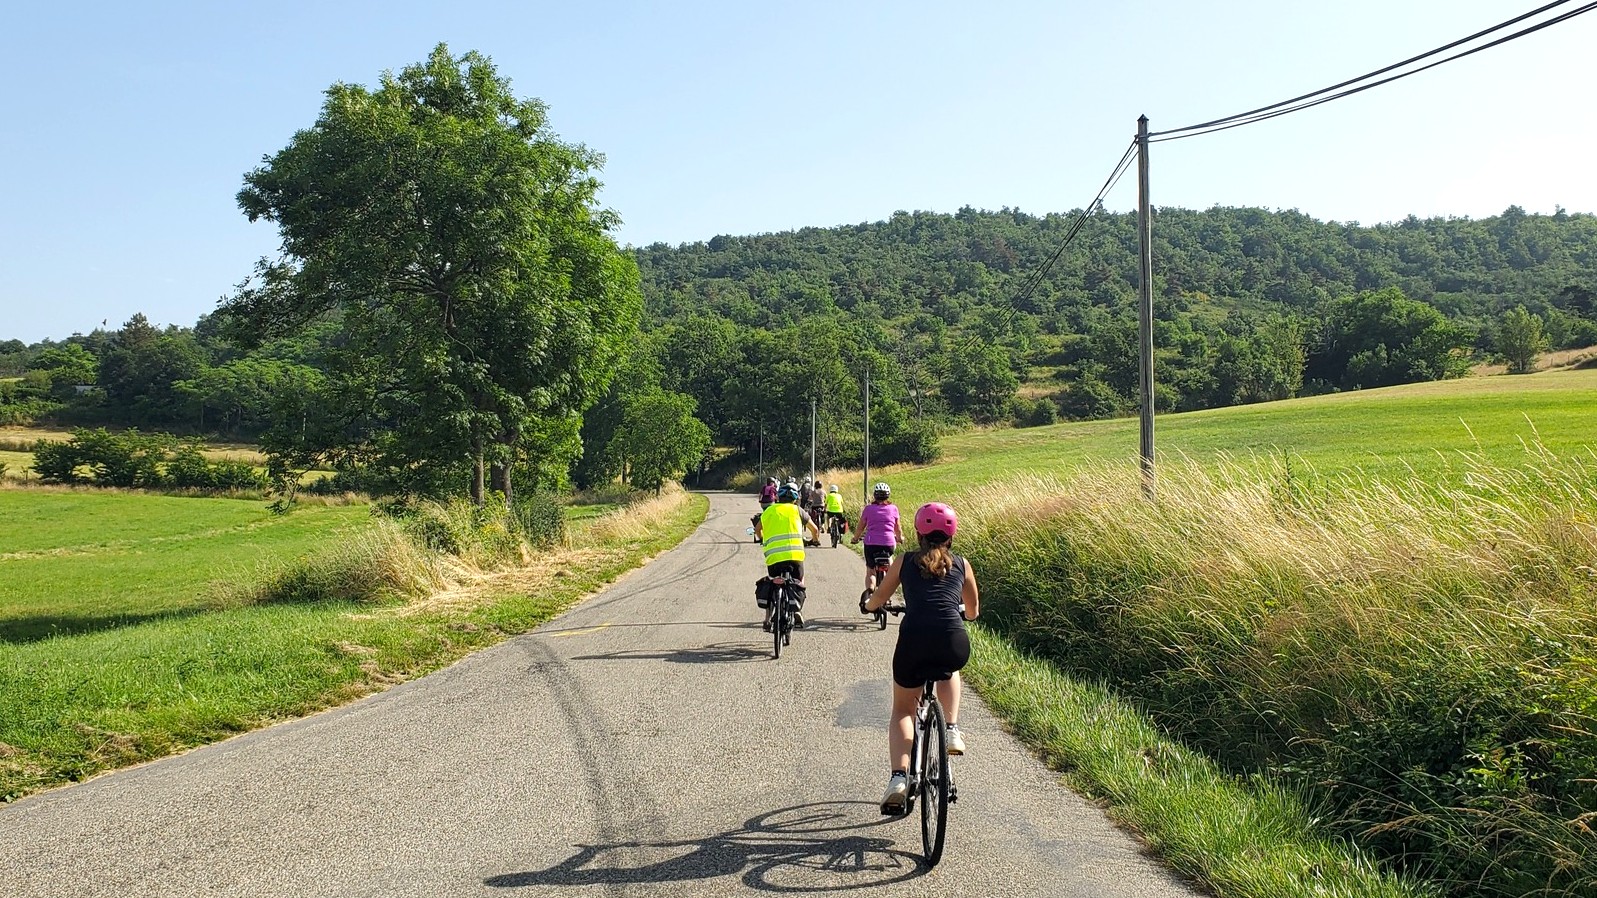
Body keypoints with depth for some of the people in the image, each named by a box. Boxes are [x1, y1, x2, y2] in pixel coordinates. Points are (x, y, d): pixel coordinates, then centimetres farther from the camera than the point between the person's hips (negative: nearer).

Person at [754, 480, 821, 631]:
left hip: (773, 556, 1)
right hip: (795, 554, -1)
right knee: (799, 583, 19)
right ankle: (796, 610, 0)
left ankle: (768, 618, 3)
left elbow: (757, 529, 30)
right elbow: (814, 529, 21)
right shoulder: (797, 510, 12)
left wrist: (763, 540, 50)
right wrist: (816, 539, 43)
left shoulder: (768, 511, 16)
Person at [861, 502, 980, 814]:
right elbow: (973, 611, 28)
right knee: (948, 671, 39)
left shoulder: (905, 562, 14)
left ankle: (898, 777, 0)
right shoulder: (961, 565, 17)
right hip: (954, 645, 1)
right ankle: (952, 730, 21)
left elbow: (879, 598, 27)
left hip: (913, 642, -1)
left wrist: (866, 605, 50)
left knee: (902, 710, 20)